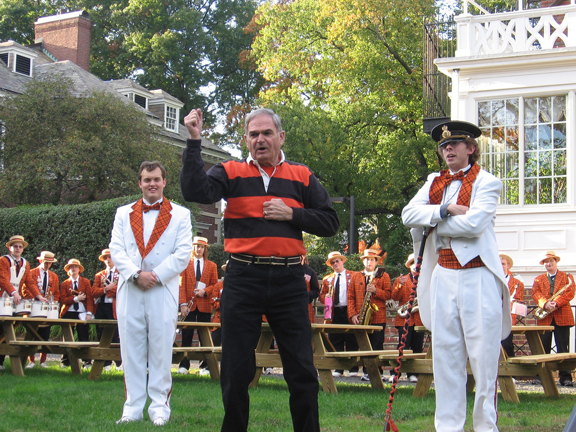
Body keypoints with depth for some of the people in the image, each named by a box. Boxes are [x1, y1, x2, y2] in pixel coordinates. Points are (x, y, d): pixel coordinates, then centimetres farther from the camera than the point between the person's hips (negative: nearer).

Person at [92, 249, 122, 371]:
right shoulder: (99, 275, 19)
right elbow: (94, 292, 5)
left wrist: (107, 289, -5)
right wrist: (105, 289, -12)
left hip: (114, 307, -4)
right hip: (100, 307, 5)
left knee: (115, 336, -5)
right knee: (102, 337, 3)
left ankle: (119, 363, 4)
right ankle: (106, 363, 9)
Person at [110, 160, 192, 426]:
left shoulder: (180, 215, 9)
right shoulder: (124, 213, 16)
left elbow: (183, 253, 0)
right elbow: (116, 249, 5)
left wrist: (156, 275, -11)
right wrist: (136, 274, -11)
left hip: (163, 291, -2)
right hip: (129, 290, 2)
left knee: (161, 350, -1)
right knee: (131, 349, 3)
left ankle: (159, 407, 5)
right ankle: (133, 407, 8)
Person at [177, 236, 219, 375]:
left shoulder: (212, 266, 13)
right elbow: (182, 285, 3)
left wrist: (205, 291, -9)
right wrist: (183, 304, -7)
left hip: (204, 305, 1)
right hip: (189, 305, -1)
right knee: (187, 335, -3)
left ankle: (205, 366, 5)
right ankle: (184, 365, 3)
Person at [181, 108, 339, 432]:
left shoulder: (302, 177, 9)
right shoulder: (232, 173, 6)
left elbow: (330, 222, 6)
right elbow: (196, 191, -12)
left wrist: (291, 214, -7)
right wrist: (195, 142, -14)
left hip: (289, 282, 1)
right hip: (243, 280, 0)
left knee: (302, 371, 5)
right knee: (236, 371, 8)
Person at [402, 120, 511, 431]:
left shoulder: (486, 182, -1)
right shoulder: (434, 183, 15)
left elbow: (474, 223, -17)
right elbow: (409, 213, 0)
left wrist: (432, 223, -6)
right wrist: (446, 210, -14)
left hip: (478, 277, -5)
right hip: (443, 275, 5)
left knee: (483, 354, -2)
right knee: (445, 354, 7)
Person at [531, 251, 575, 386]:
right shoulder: (538, 279, 18)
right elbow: (535, 293, 2)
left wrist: (556, 303, -17)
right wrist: (545, 304, -18)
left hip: (562, 317, -2)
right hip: (545, 318, 2)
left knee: (563, 348, -3)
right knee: (543, 348, 0)